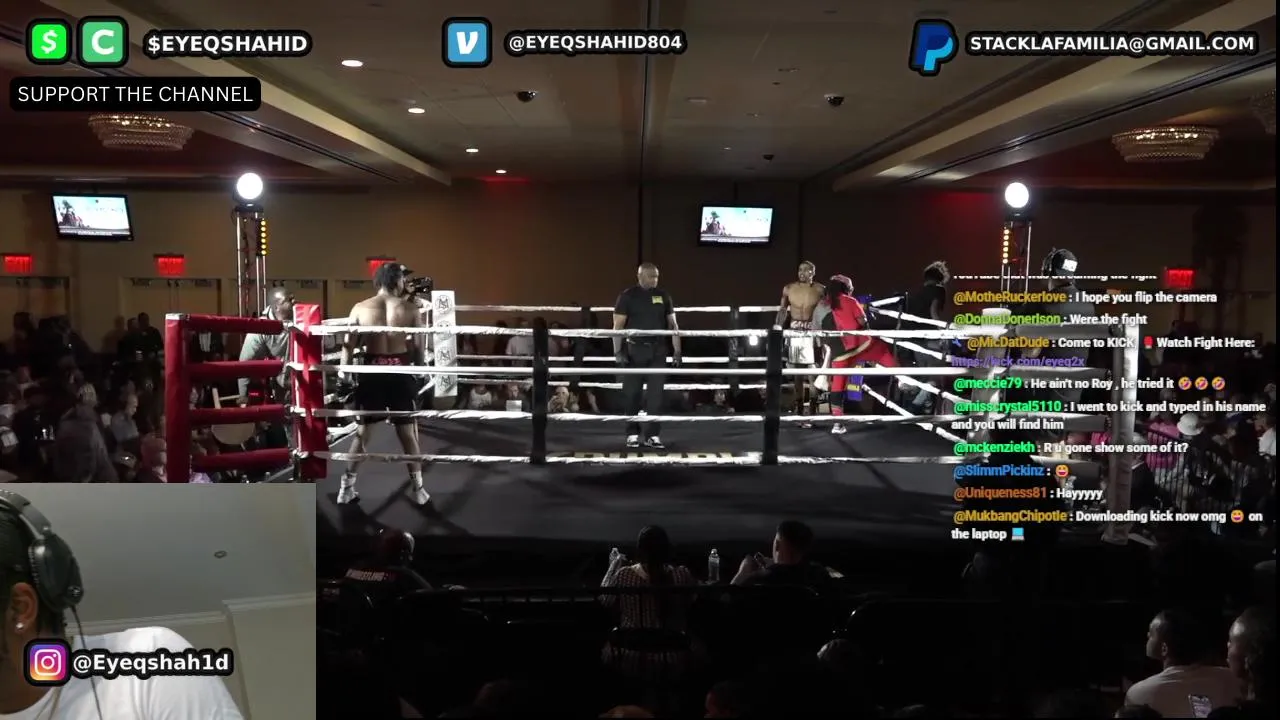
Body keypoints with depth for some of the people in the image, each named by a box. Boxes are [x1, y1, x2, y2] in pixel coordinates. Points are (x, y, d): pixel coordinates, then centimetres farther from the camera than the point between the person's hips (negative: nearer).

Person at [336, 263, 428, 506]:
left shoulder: (360, 308, -2)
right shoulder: (410, 308, -4)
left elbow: (348, 346, -1)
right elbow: (419, 347, -3)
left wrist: (344, 376, 7)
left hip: (372, 372, 1)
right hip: (400, 372, -1)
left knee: (362, 431, 12)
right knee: (408, 432, 9)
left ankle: (346, 488, 16)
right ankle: (418, 489, 14)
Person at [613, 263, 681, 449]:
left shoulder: (663, 296, 8)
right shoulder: (627, 296, -2)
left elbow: (673, 324, 10)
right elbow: (618, 326, -4)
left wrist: (677, 351, 4)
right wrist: (618, 351, -12)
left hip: (657, 350, 3)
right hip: (634, 350, -2)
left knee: (655, 394, 1)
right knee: (632, 393, 2)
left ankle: (653, 435, 7)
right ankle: (632, 433, 12)